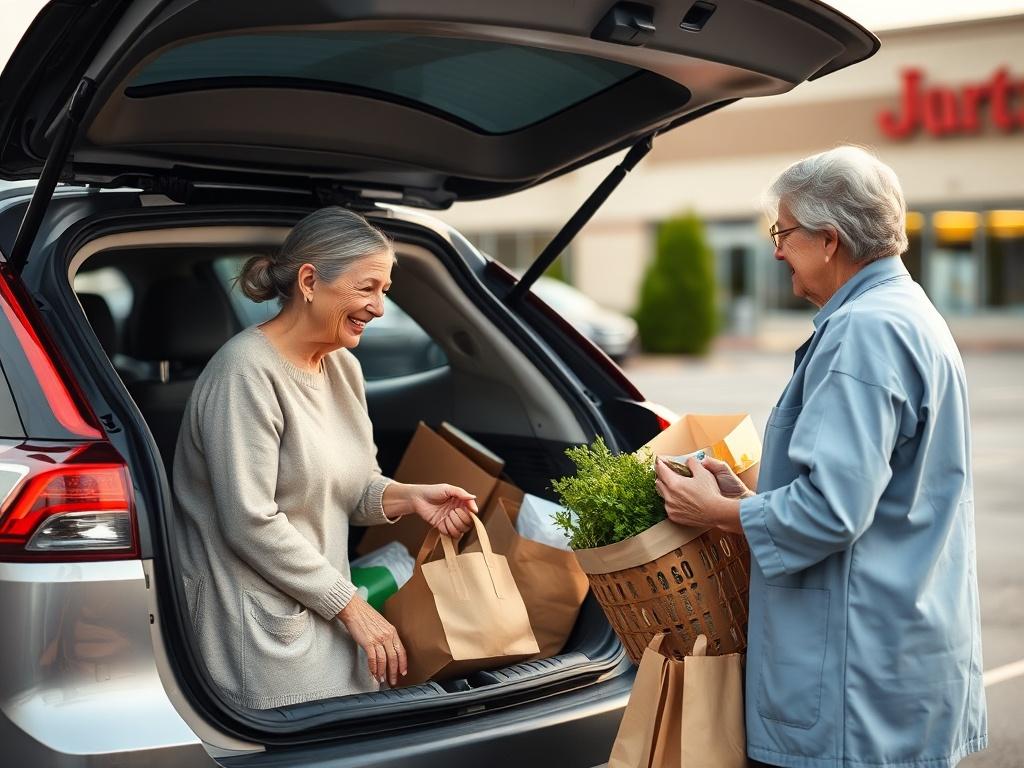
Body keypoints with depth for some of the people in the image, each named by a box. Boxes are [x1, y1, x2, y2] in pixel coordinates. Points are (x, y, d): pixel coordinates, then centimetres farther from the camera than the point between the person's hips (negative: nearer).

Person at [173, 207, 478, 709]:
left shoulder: (343, 367, 8)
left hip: (321, 612, 8)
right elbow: (250, 523, -21)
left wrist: (409, 498, -7)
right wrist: (351, 606, -16)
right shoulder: (248, 372, -18)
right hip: (260, 629, -8)